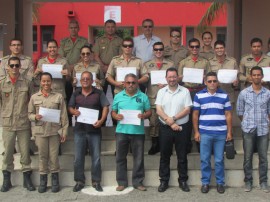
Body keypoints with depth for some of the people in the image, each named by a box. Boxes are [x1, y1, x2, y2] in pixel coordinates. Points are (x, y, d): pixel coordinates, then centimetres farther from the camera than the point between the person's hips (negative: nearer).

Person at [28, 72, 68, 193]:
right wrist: (35, 117, -12)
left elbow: (64, 116, 2)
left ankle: (55, 179, 18)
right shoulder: (34, 97, 6)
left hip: (55, 131, -1)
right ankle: (43, 180, 19)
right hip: (40, 131, 1)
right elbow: (29, 114, 10)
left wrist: (64, 131, -1)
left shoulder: (58, 97, 2)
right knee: (42, 156, 8)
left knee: (54, 156, 4)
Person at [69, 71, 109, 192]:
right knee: (78, 157, 6)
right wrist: (74, 112, -10)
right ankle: (79, 181, 18)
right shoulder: (76, 94, 8)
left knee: (96, 157, 4)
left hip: (94, 130, -2)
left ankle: (96, 181, 16)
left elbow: (105, 107, -4)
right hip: (79, 129, 2)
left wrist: (101, 120, -18)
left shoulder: (99, 93, 0)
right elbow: (70, 107, 14)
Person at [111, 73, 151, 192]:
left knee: (138, 158, 5)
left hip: (138, 131, -1)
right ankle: (122, 182, 17)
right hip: (122, 131, 1)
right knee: (120, 157, 6)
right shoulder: (118, 96, 7)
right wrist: (116, 116, -12)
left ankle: (138, 182, 16)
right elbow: (113, 112, 10)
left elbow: (149, 111, 5)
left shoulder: (143, 97, 4)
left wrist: (144, 115, -16)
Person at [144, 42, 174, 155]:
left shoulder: (170, 64, 9)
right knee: (153, 121, 1)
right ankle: (155, 144, 12)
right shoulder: (147, 65, 12)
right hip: (152, 97, 1)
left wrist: (166, 85, -12)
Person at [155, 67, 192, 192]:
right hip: (165, 128, 1)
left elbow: (187, 109, -5)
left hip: (181, 128, -1)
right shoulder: (161, 92, 4)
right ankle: (164, 181, 17)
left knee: (182, 156, 7)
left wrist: (174, 118, -16)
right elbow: (158, 110, -4)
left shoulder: (185, 91, 1)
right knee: (164, 156, 8)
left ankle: (183, 181, 18)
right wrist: (170, 123, -13)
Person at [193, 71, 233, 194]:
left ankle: (220, 183, 20)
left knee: (219, 160, 8)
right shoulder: (199, 95, 1)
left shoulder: (224, 96, 4)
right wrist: (196, 132, 0)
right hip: (204, 133, 0)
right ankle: (205, 182, 18)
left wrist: (229, 132, 2)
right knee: (204, 160, 6)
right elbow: (195, 115, 4)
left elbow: (228, 114, 6)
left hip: (221, 133, 0)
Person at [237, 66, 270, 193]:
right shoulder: (243, 93, -1)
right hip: (248, 129, -1)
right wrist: (246, 123, 5)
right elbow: (239, 112, 6)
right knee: (248, 157, 5)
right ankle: (248, 181, 16)